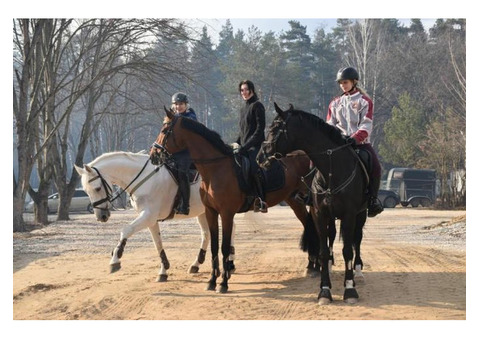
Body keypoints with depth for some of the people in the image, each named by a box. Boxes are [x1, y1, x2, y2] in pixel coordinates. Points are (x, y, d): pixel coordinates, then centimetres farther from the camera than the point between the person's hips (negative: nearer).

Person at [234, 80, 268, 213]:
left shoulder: (257, 106, -4)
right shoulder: (243, 108, 21)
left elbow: (260, 129, -12)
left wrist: (245, 146, -17)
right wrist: (236, 144, 13)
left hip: (256, 146, -9)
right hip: (244, 146, 9)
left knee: (254, 168, -30)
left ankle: (261, 200, -29)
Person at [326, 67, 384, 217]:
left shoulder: (364, 101, 4)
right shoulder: (335, 103, 16)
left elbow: (366, 126, -7)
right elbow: (330, 125, 13)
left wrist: (355, 138, -25)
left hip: (360, 142, -3)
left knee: (375, 167, -25)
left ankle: (373, 199, -11)